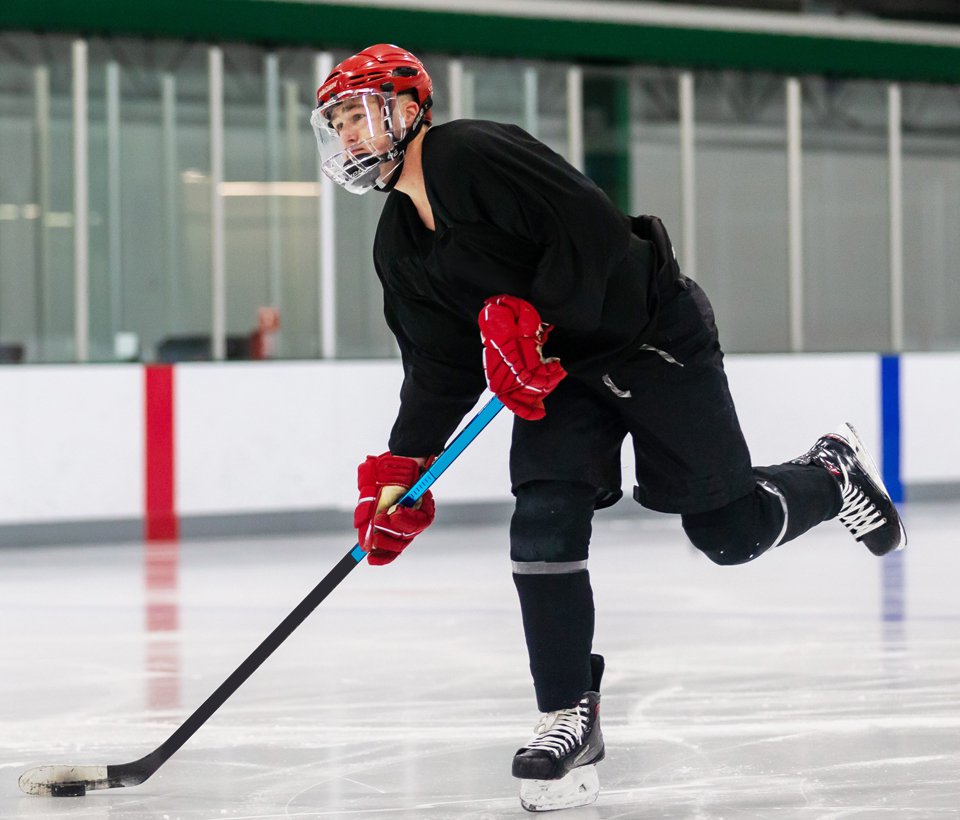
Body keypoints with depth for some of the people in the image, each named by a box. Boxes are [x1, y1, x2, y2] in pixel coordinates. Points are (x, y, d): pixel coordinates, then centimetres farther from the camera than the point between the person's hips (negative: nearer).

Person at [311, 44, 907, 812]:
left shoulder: (474, 156, -21)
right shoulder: (398, 247, 5)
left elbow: (594, 226, -28)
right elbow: (440, 368, 5)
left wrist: (533, 321, -32)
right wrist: (402, 468, -6)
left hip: (653, 334, -7)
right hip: (559, 372, 7)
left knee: (730, 531, -2)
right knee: (543, 527, -11)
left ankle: (833, 476, 30)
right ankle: (570, 722, -5)